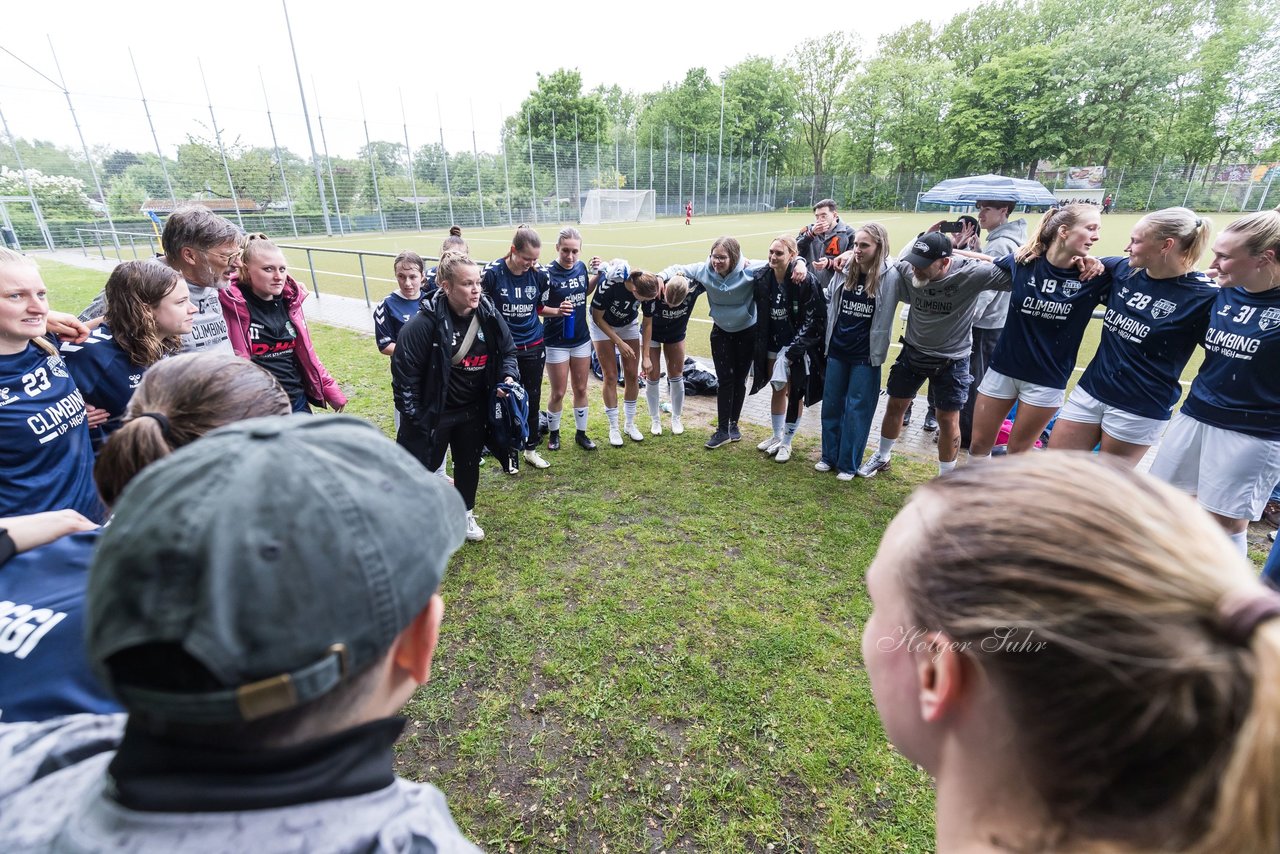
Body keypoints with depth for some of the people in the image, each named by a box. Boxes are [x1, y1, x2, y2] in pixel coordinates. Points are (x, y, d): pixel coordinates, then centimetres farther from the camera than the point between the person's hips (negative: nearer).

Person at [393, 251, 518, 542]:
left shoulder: (489, 315, -9)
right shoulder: (425, 323, -24)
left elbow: (508, 350, 8)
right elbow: (403, 368, -17)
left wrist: (508, 377, -10)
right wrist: (412, 416, -14)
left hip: (473, 411, 5)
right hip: (432, 412, -4)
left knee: (469, 464, 19)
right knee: (423, 465, 11)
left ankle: (466, 514, 43)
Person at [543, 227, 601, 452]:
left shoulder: (581, 267, -2)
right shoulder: (548, 273, -18)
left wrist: (597, 274, 2)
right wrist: (557, 310, -32)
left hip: (581, 340, 5)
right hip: (556, 343, -5)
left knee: (581, 389, 13)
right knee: (558, 393, 5)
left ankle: (580, 434, 28)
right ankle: (553, 433, 27)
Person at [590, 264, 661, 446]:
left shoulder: (647, 288, -26)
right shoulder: (608, 286, -36)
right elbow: (597, 318, -20)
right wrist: (620, 343, -20)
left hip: (629, 325, 3)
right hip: (603, 325, -3)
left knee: (632, 375, 0)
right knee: (611, 376, -5)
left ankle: (630, 424, 16)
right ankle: (614, 428, 8)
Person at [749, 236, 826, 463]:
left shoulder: (805, 280, -19)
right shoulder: (762, 278, -5)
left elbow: (814, 319, -17)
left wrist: (793, 351, -19)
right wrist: (761, 347, 4)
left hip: (798, 348, -5)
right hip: (773, 346, 5)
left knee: (794, 394, 5)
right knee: (778, 390, 17)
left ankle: (786, 442, 20)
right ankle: (777, 436, 33)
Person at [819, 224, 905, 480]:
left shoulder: (891, 276, -14)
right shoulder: (845, 271, 0)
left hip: (866, 355, -4)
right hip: (837, 350, 5)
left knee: (857, 409, 4)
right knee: (831, 404, 12)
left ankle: (848, 464, 17)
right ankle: (829, 456, 27)